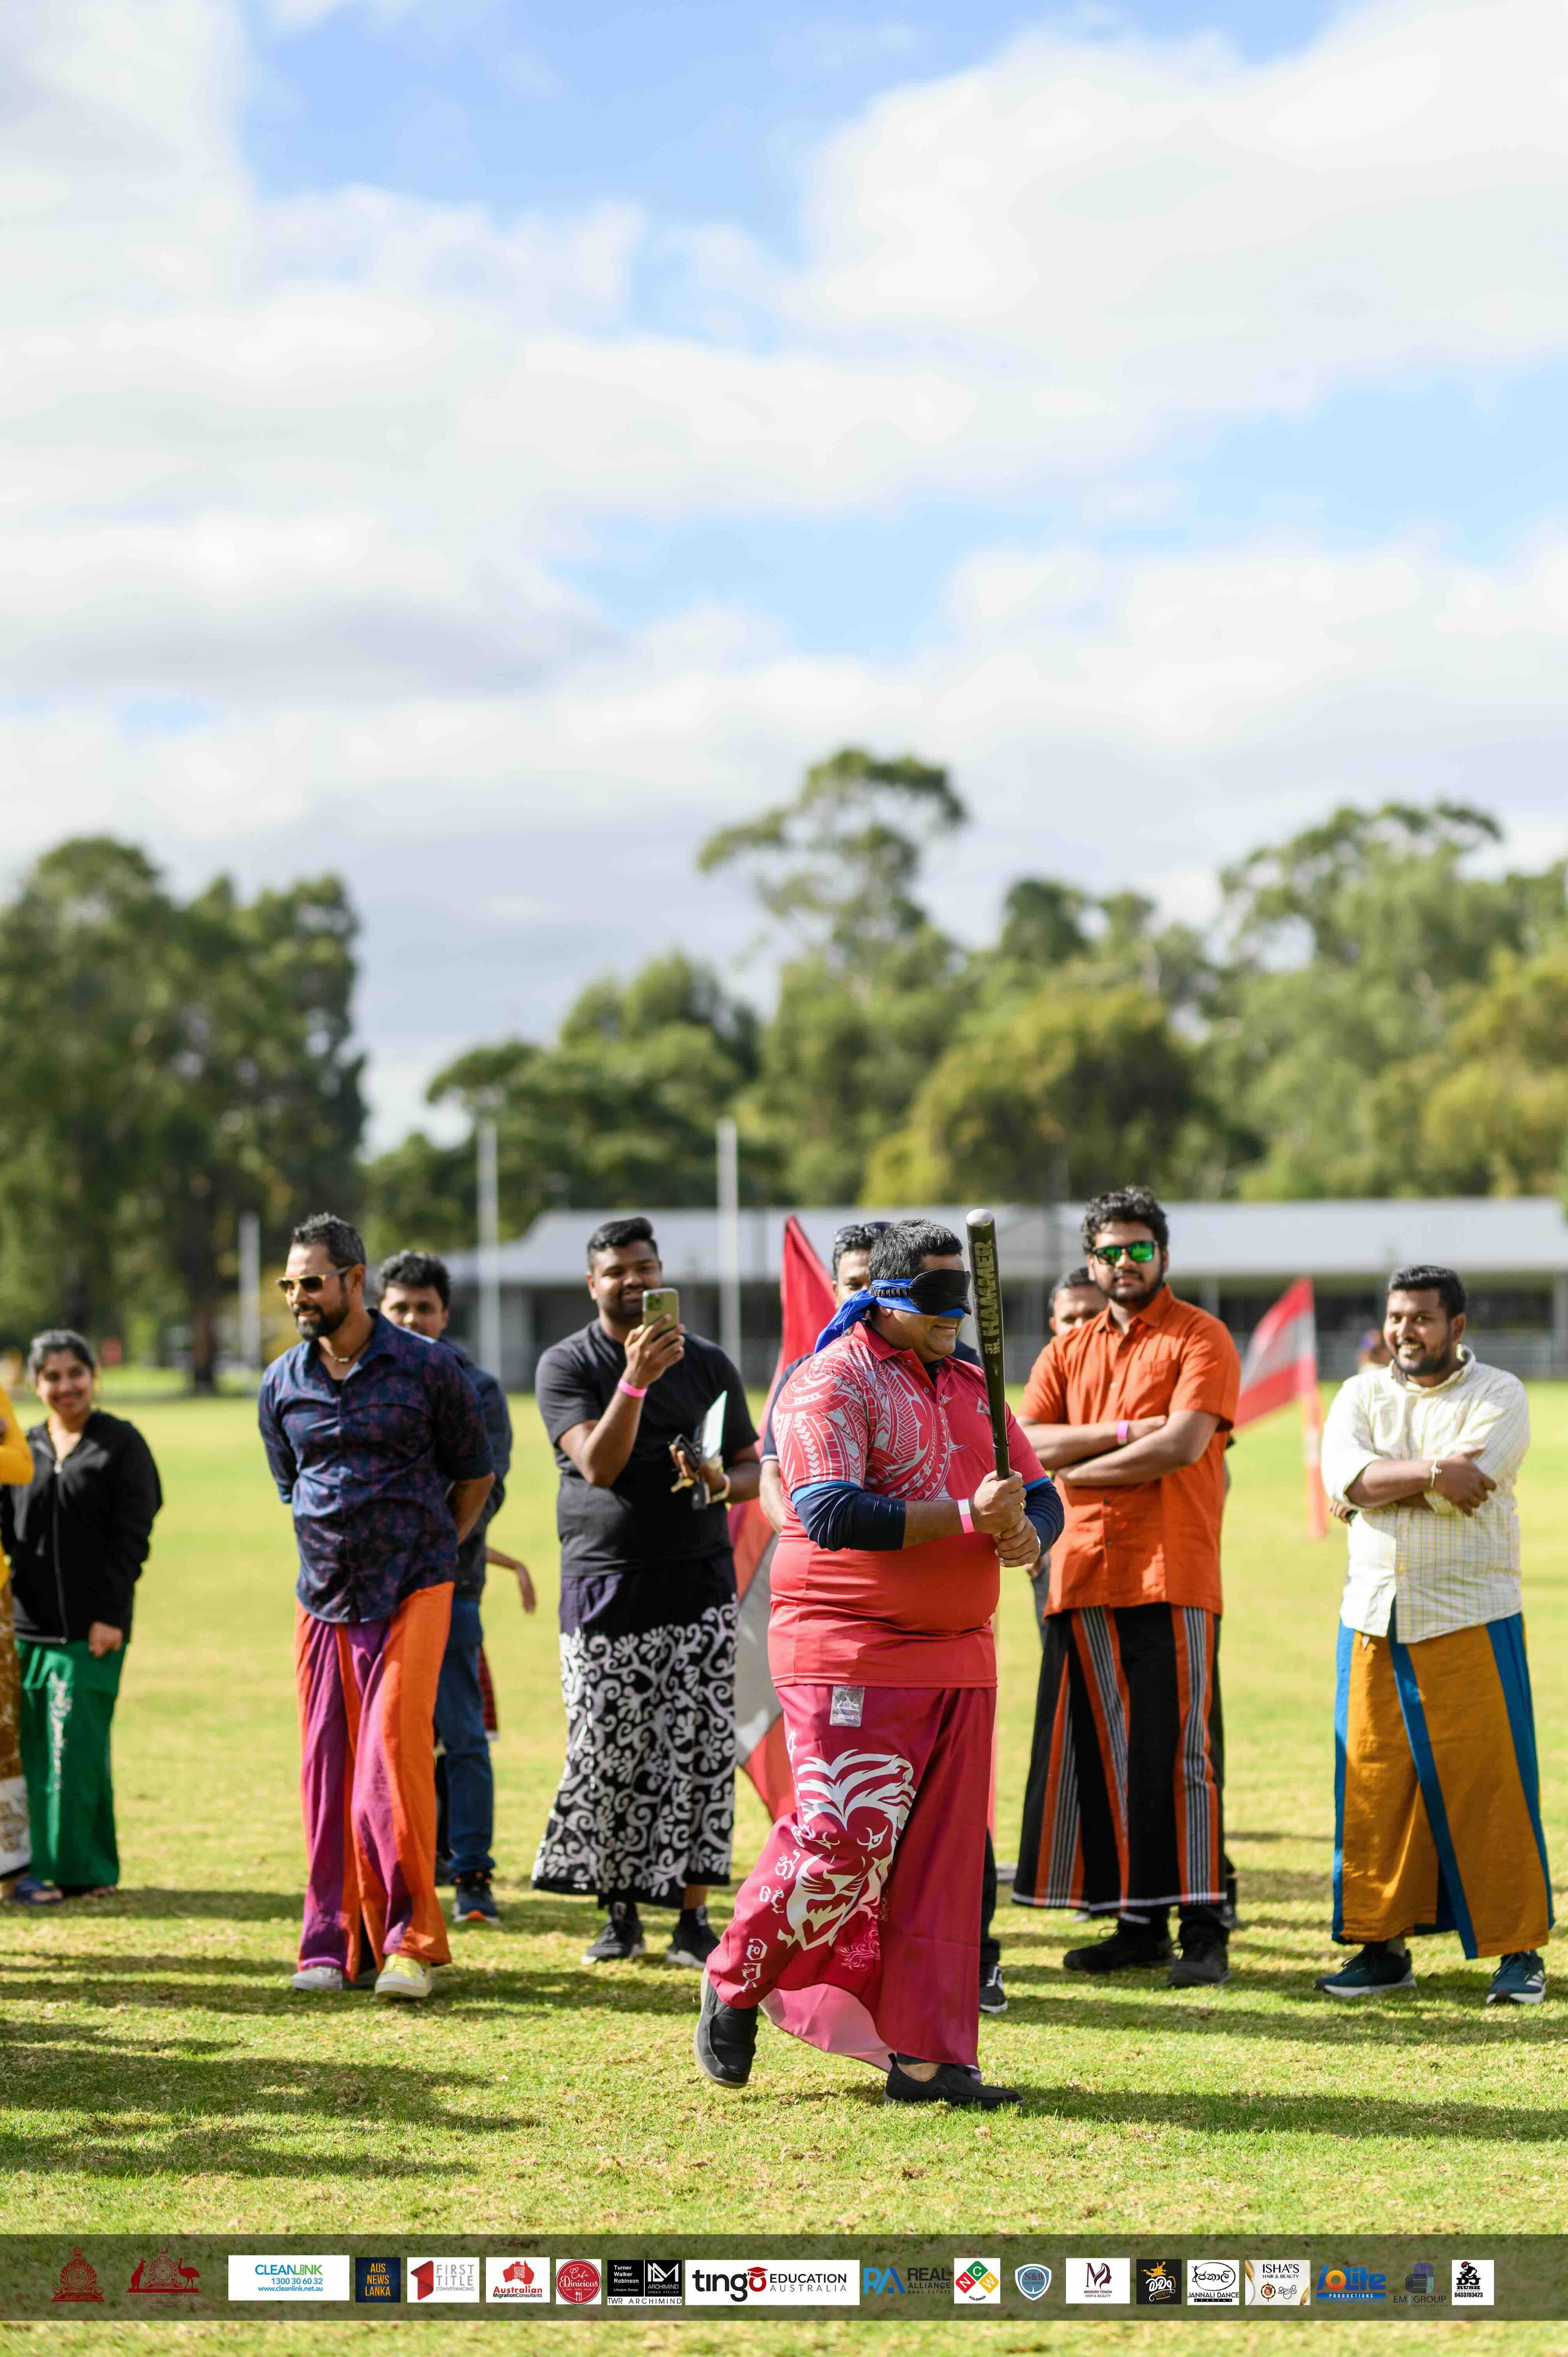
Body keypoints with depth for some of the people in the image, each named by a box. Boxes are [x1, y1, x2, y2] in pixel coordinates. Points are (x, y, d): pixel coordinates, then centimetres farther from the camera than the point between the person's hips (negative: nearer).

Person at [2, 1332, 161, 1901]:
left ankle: (75, 1869, -2)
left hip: (92, 1627, -4)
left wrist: (110, 1615, -11)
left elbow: (131, 1537, -4)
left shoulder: (121, 1444, 1)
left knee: (75, 1747, -7)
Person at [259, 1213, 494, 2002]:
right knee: (328, 1764, 3)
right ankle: (333, 1942, 11)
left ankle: (411, 1938, -9)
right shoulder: (282, 1384, 6)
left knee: (394, 1742, -15)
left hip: (412, 1595, -4)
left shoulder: (427, 1367, -4)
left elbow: (475, 1474, 8)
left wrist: (429, 1552, 8)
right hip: (322, 1600, 4)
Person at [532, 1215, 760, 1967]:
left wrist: (719, 1480, -9)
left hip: (698, 1585, 2)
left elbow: (753, 1471, 14)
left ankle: (691, 1919, 2)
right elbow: (599, 1466, -13)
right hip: (603, 1586, -1)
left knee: (700, 1756, -4)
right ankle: (619, 1913, 14)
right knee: (606, 1761, -1)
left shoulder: (709, 1364, 10)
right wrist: (636, 1379, -23)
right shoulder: (566, 1365, 2)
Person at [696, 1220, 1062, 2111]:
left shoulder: (970, 1385, 17)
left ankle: (926, 2057, 9)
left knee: (943, 1858, 5)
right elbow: (831, 1513, -21)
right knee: (845, 1843, -12)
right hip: (850, 1658, -7)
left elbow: (1040, 1495, 17)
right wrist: (967, 1516, -24)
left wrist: (1026, 1534, -8)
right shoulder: (833, 1384, -8)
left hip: (959, 1656, 7)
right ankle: (735, 1986, 12)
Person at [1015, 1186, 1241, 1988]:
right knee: (1103, 1751, 6)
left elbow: (1182, 1444, -13)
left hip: (1172, 1572, -5)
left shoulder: (1200, 1338, 1)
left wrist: (1076, 1466, -4)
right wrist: (1122, 1431, -9)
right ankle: (1138, 1922, 13)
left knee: (1176, 1748, -7)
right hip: (1084, 1575, 5)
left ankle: (1203, 1928, -4)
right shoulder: (1067, 1352, 17)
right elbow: (1025, 1444, 4)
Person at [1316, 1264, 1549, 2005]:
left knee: (1487, 1781, -4)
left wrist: (1382, 1481, -7)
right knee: (1373, 1782, 3)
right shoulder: (1362, 1393, 12)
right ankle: (1382, 1944, 12)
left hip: (1471, 1618, -3)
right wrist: (1430, 1472, -13)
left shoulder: (1498, 1395, 1)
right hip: (1374, 1618, 4)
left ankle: (1518, 1950, 4)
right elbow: (1342, 1473, -7)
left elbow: (1464, 1488, -15)